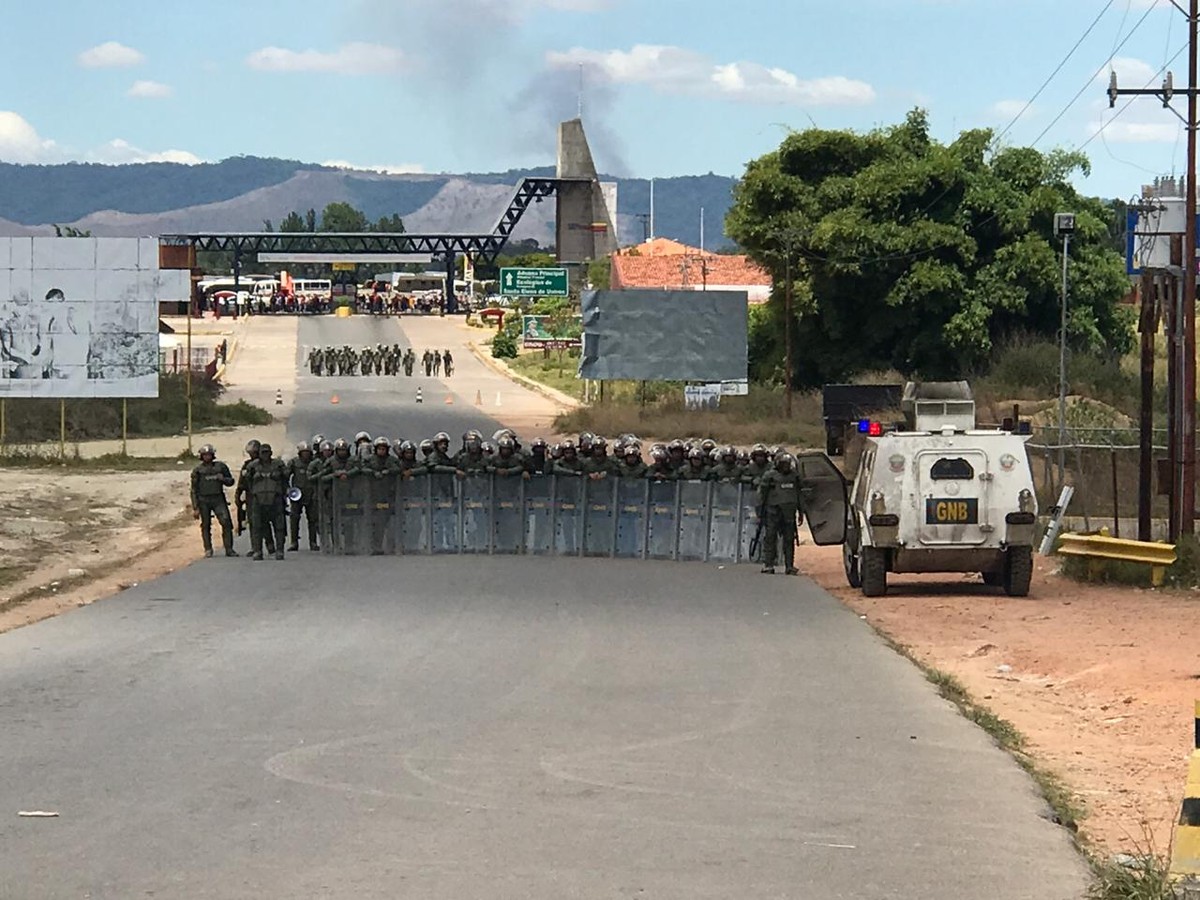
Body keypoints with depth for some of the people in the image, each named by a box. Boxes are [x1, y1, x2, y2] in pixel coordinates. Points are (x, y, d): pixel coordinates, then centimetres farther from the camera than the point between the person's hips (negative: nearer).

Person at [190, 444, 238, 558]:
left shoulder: (221, 467, 9)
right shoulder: (197, 471, 5)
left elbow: (231, 481, 15)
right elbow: (194, 490, 5)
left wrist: (223, 479, -8)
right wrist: (195, 508, -1)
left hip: (218, 499, 1)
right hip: (203, 500, 0)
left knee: (226, 522, -11)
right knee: (206, 526, 2)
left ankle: (229, 549, -7)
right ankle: (208, 550, 10)